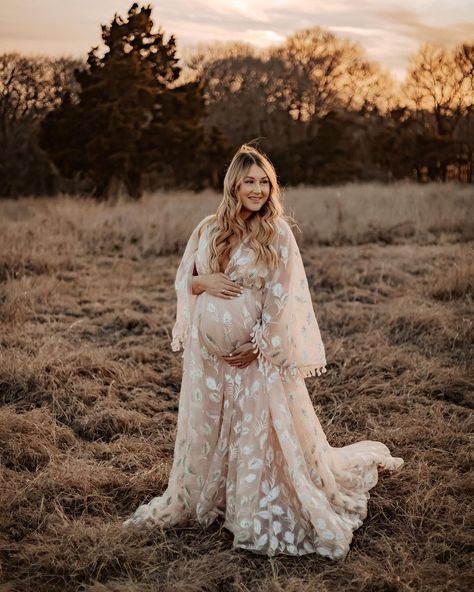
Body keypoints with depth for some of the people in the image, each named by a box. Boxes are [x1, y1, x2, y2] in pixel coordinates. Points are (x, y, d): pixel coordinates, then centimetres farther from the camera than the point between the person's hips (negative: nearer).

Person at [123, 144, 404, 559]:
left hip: (256, 351, -4)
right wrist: (204, 282, -12)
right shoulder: (208, 229, 4)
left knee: (259, 429, 2)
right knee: (205, 428, 16)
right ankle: (202, 501, 38)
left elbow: (281, 297, -9)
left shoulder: (277, 233, -7)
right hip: (207, 351, 4)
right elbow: (183, 279, 10)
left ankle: (262, 516, 18)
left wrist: (259, 345, -13)